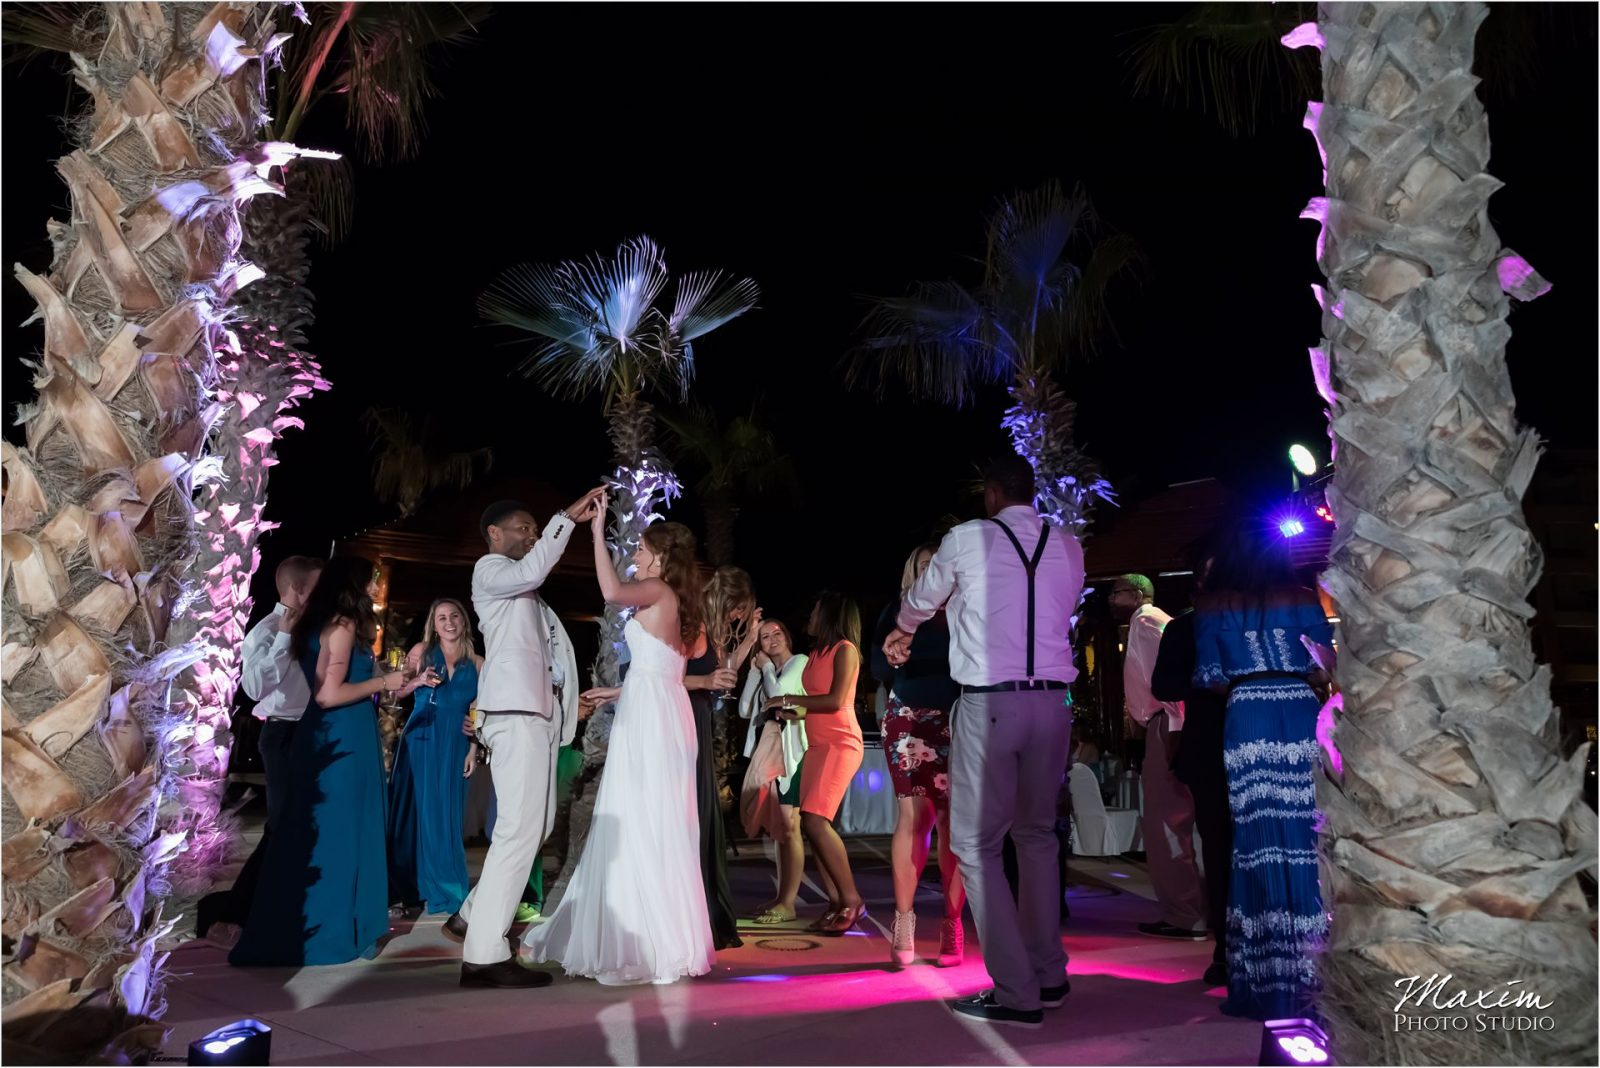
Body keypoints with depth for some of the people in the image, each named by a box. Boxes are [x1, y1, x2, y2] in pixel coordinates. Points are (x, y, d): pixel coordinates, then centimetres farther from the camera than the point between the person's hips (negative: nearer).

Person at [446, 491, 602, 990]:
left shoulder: (522, 591, 28)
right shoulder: (488, 569, 1)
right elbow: (531, 571, -22)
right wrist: (567, 516, -20)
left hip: (535, 713, 10)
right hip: (514, 713, -10)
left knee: (534, 826, 13)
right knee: (519, 830, -14)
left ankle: (473, 916, 22)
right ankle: (484, 954, -13)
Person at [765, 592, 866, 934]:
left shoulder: (845, 649, -5)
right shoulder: (817, 653, 17)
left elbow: (836, 701, -15)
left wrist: (790, 699, -10)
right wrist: (795, 713, 6)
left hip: (840, 744, -8)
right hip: (817, 745, 8)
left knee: (815, 821, -18)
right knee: (812, 824, 2)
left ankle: (851, 900, -10)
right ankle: (837, 903, 6)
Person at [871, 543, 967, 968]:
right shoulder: (898, 611, 10)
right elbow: (880, 667, 4)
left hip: (959, 724, 0)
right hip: (911, 722, 0)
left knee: (953, 820, -1)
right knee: (914, 815, -5)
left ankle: (952, 923, 6)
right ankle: (904, 918, 3)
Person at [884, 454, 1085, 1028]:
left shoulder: (967, 539, 0)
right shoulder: (1069, 548, 11)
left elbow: (919, 602, 17)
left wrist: (902, 632, 41)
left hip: (989, 702, -5)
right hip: (1052, 701, 5)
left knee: (977, 844, 3)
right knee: (1036, 834, 19)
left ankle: (1016, 992, 1)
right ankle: (1049, 975, 25)